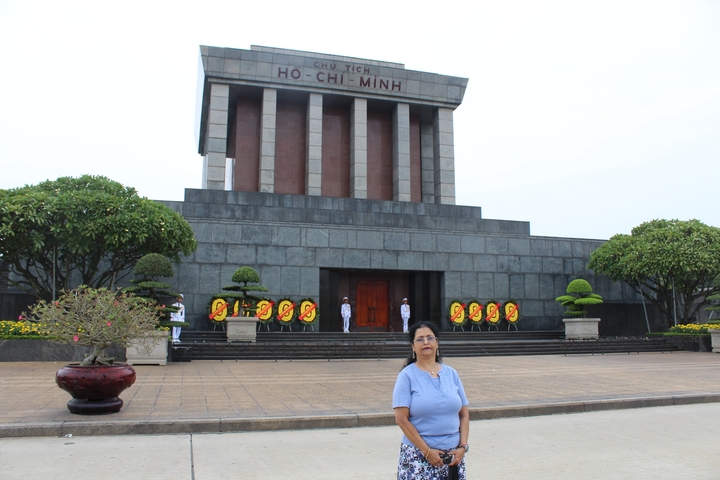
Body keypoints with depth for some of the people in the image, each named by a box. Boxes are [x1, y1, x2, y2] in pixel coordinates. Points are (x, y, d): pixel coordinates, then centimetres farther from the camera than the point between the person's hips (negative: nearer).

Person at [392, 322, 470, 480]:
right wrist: (427, 450, -12)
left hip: (453, 455, 3)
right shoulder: (407, 376, -4)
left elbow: (464, 414, 10)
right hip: (418, 455, -3)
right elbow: (401, 419, -9)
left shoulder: (451, 374, 8)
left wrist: (463, 446, -1)